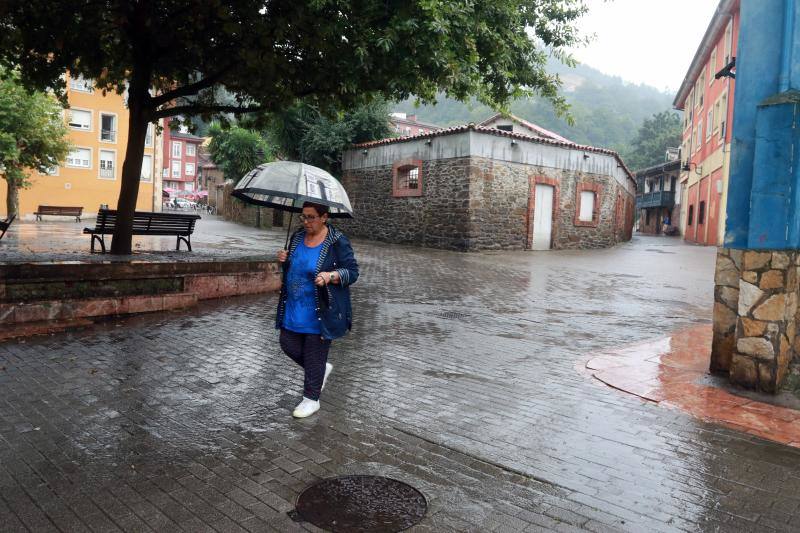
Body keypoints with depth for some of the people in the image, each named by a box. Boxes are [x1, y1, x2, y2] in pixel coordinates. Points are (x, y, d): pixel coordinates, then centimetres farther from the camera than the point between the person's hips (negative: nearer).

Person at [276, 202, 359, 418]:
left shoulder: (337, 242, -14)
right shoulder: (298, 236, 6)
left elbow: (352, 272, -12)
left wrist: (330, 276, -28)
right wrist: (284, 259, -2)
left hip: (320, 312, -7)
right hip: (293, 309, 7)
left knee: (314, 355, 2)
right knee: (288, 344, 11)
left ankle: (311, 399, 22)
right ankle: (323, 368, 36)